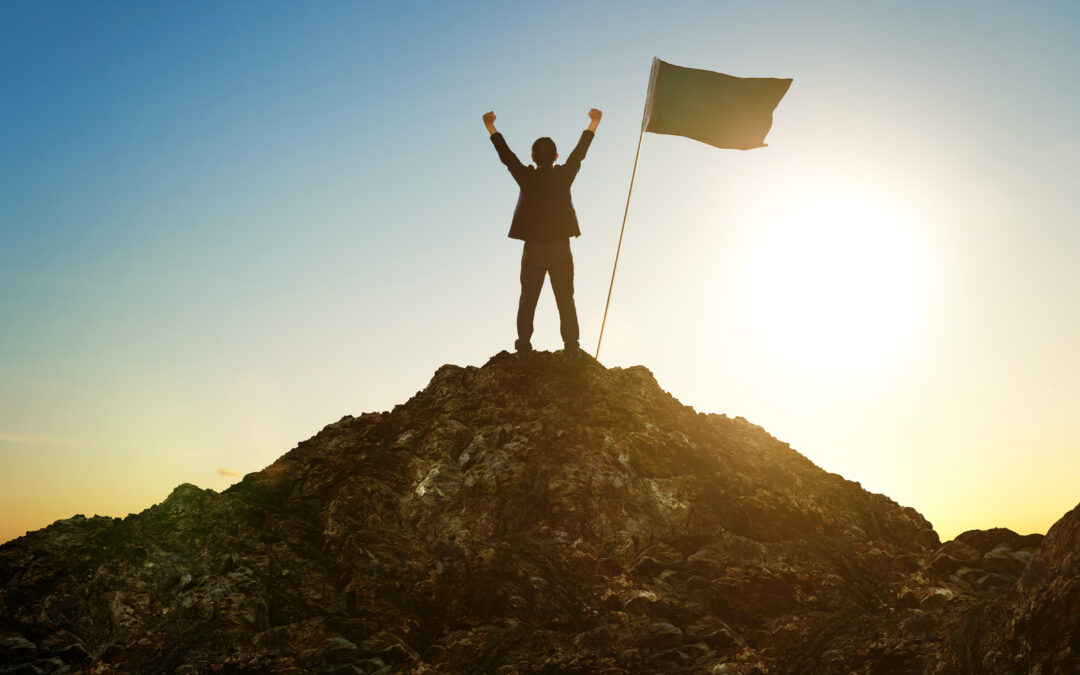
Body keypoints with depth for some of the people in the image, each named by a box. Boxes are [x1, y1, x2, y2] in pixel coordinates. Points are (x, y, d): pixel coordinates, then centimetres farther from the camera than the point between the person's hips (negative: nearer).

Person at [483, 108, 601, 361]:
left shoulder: (527, 178, -6)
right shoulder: (564, 176, -5)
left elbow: (506, 155, 6)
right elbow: (580, 152, 9)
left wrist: (491, 127, 19)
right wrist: (593, 123, 23)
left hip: (533, 252, 0)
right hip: (561, 250, 0)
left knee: (527, 301, 10)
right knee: (566, 301, 6)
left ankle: (524, 346, 11)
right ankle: (571, 347, 6)